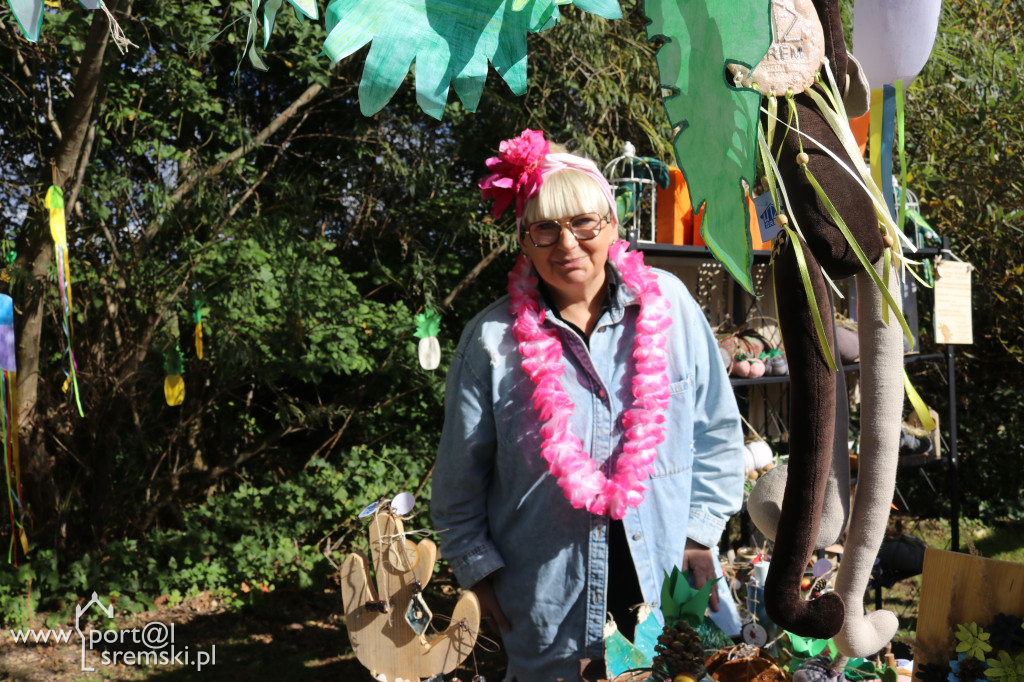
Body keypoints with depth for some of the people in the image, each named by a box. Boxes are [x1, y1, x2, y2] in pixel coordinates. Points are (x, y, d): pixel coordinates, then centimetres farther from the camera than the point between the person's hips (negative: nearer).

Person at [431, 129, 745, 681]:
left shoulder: (668, 303, -4)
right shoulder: (492, 340, -8)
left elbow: (717, 430, 3)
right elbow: (460, 476, 1)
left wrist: (701, 536, 0)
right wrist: (479, 567, 0)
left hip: (669, 575, 2)